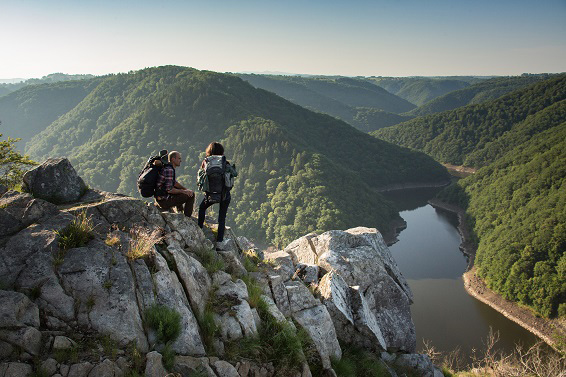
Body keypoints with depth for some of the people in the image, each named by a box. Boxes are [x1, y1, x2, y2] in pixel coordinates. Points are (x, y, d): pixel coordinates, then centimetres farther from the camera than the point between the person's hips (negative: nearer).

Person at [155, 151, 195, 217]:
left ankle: (180, 212, 39)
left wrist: (186, 189, 9)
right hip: (164, 201, -10)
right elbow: (169, 190, -26)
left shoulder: (167, 167, 10)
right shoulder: (169, 170, -21)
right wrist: (184, 191, -12)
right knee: (191, 195, -8)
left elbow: (174, 182, 21)